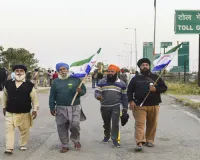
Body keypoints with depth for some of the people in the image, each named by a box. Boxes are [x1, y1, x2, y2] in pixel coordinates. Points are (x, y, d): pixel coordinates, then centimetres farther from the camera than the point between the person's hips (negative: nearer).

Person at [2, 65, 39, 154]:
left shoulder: (29, 85, -7)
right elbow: (5, 96, 13)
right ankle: (9, 148, 0)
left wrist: (35, 110, -7)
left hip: (24, 113, -1)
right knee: (9, 129, -3)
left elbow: (34, 99, -3)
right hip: (10, 113, 1)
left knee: (24, 130, 11)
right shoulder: (8, 84, 1)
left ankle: (23, 145, 30)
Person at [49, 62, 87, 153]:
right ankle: (65, 146, 21)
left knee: (75, 125, -16)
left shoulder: (76, 79, 3)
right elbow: (52, 96, 9)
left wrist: (80, 91, -17)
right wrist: (52, 108, 4)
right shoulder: (56, 82, 7)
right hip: (61, 108, 2)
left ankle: (76, 140, 13)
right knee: (62, 128, 5)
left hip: (75, 107, -2)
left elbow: (84, 90, 6)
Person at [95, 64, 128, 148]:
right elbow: (97, 91, -2)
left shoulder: (121, 83, 4)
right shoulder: (102, 82, 3)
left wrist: (125, 107, 5)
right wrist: (98, 96, -26)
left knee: (115, 123, -12)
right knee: (106, 123, 16)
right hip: (104, 107, 2)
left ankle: (115, 140, -4)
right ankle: (106, 136, 38)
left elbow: (124, 96, 8)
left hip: (116, 107, -2)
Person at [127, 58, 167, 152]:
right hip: (139, 106, -2)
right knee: (140, 124, -11)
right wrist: (131, 101, -6)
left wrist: (156, 89, -10)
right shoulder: (135, 79, 8)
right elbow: (129, 90, 9)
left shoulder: (156, 77, 10)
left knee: (152, 124, 8)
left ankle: (149, 140, 23)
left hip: (154, 105, 2)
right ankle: (139, 143, -16)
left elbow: (164, 88, 9)